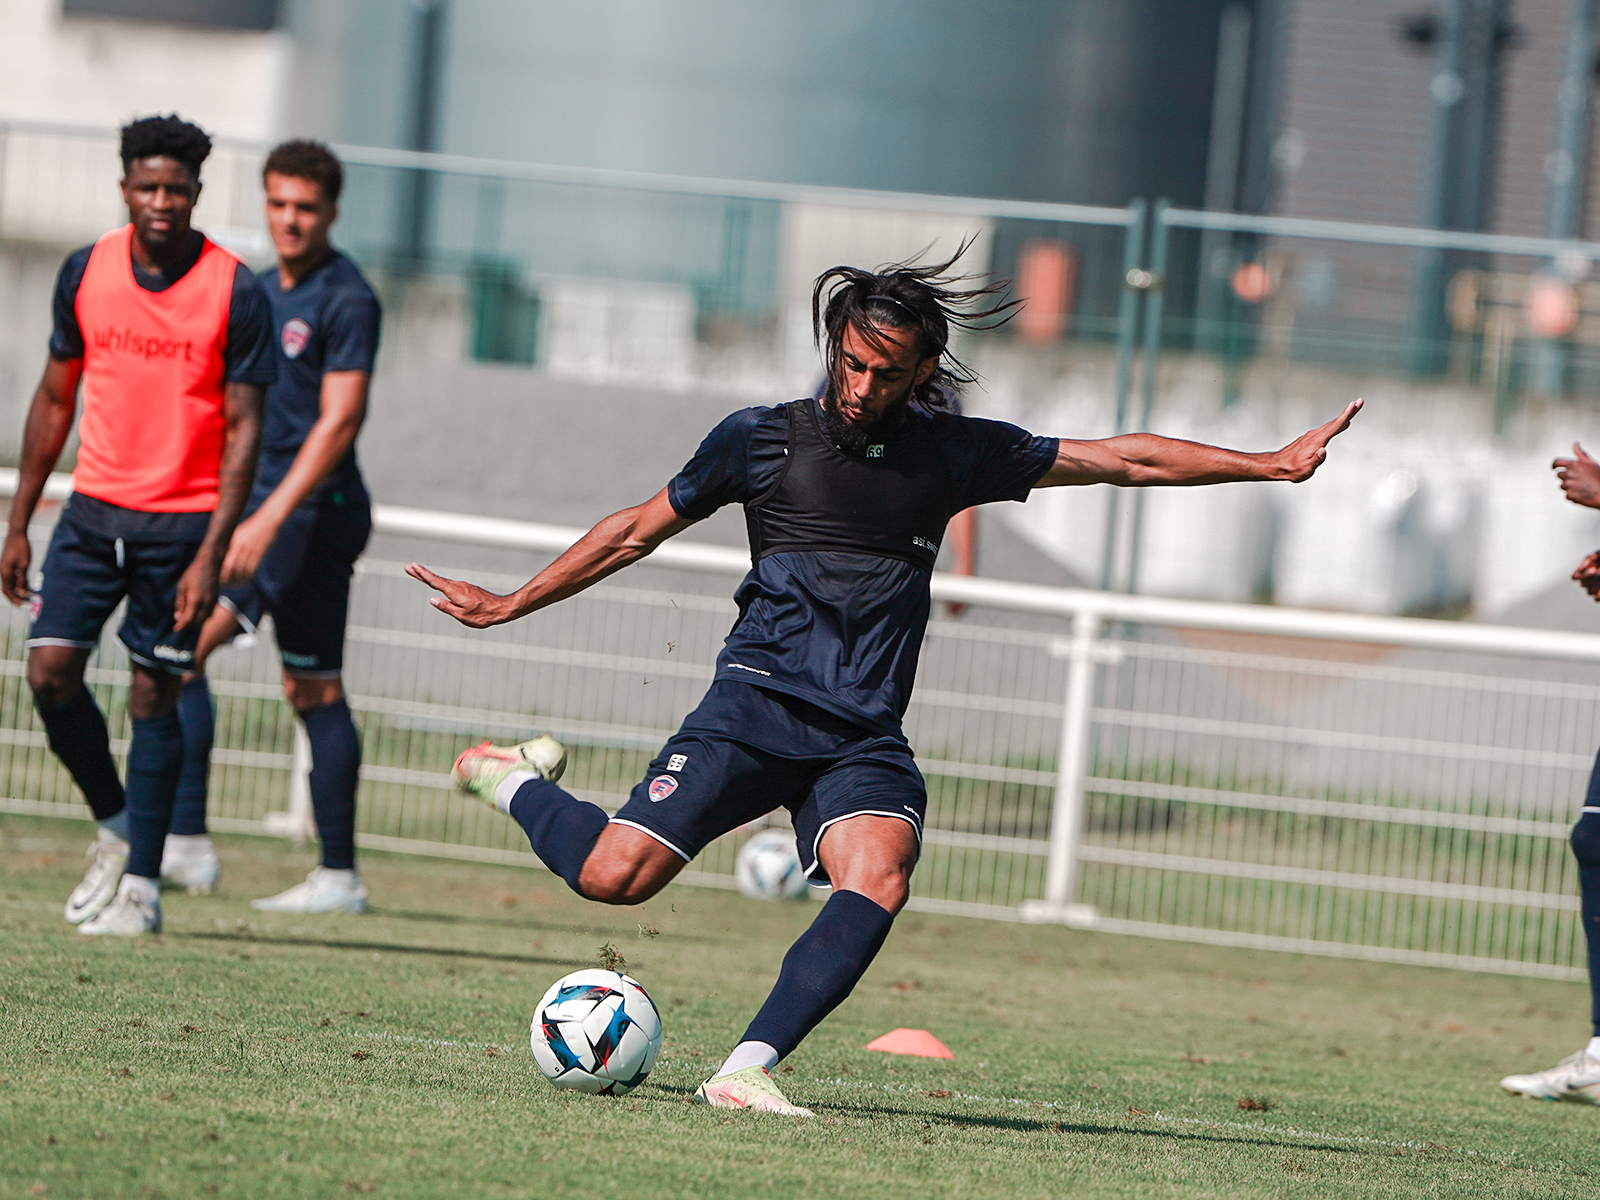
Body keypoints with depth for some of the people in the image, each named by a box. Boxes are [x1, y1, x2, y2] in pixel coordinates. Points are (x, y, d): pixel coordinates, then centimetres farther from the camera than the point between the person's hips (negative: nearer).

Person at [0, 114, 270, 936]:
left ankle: (140, 885, 8)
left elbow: (243, 428, -8)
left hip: (183, 520, -3)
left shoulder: (235, 291, -9)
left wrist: (211, 554, -15)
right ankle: (115, 826, 16)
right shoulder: (85, 273, 3)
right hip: (93, 508, 3)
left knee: (154, 696, -1)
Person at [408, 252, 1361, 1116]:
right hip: (760, 703, -2)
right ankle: (516, 778, 14)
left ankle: (746, 1072, -33)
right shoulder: (763, 438, 5)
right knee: (615, 874, -18)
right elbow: (637, 531, 15)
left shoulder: (954, 453, 11)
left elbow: (1123, 458, 15)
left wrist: (1270, 464, 14)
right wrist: (510, 605, 19)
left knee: (879, 877, -29)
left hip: (867, 740, 2)